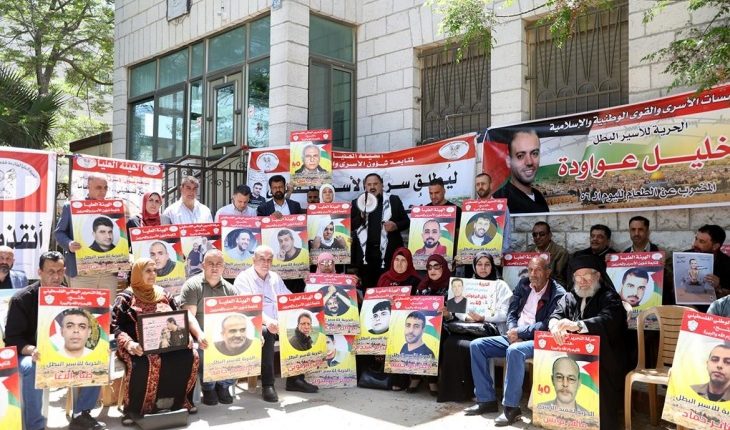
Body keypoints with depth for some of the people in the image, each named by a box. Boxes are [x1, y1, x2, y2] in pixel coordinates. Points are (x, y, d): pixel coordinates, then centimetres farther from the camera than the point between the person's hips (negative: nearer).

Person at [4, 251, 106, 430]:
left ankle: (81, 415, -5)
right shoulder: (21, 299, -9)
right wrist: (31, 350, -34)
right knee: (31, 368, -38)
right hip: (31, 355, -4)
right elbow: (12, 338, -12)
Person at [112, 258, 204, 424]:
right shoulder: (126, 297, 2)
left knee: (189, 356, -19)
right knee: (143, 364, -36)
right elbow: (115, 326, -5)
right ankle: (134, 409, -16)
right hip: (139, 347, -4)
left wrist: (199, 334, -3)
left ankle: (180, 401, -2)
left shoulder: (163, 294, 15)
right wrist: (130, 344, -24)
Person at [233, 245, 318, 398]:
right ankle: (267, 385, -31)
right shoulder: (244, 278, -3)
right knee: (266, 333, -38)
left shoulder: (275, 278, 19)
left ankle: (295, 379, -10)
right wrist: (267, 320, -37)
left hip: (278, 324, 6)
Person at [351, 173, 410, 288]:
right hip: (365, 254, 1)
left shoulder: (394, 200, 7)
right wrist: (361, 217, -13)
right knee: (368, 288, 6)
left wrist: (395, 226, -11)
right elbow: (349, 226, 5)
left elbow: (406, 222, 9)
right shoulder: (357, 203, 9)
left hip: (388, 253, -1)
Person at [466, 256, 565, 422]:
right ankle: (487, 400, -5)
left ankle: (511, 407, -27)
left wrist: (520, 332, -16)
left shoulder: (558, 293, -9)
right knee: (476, 345, -8)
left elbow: (549, 325, -16)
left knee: (514, 351, -38)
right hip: (515, 336, 7)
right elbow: (511, 312, 11)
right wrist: (513, 332, -9)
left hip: (537, 341, -7)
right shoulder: (523, 285, 11)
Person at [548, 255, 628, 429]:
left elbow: (606, 321, -24)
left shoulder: (609, 297, -4)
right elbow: (556, 315, 2)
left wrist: (577, 325, -43)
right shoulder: (570, 297, 16)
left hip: (605, 359, -5)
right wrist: (556, 325, -26)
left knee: (598, 374, -36)